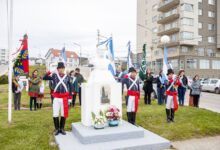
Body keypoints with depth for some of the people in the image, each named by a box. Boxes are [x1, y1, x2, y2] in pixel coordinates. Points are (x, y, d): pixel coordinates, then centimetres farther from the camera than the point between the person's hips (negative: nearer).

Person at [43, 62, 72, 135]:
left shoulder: (68, 77, 2)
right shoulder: (54, 75, 2)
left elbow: (70, 87, 7)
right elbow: (44, 78, -1)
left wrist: (70, 97, 4)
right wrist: (49, 73, -20)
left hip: (64, 98, 0)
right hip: (56, 98, 0)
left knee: (64, 114, 9)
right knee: (55, 114, 3)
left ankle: (62, 129, 24)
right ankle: (57, 129, 20)